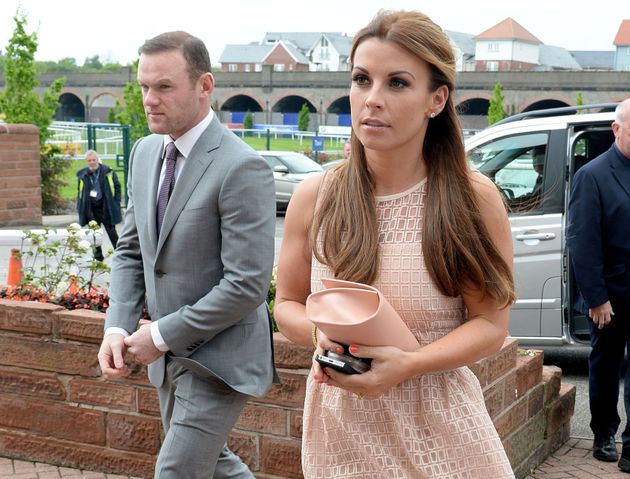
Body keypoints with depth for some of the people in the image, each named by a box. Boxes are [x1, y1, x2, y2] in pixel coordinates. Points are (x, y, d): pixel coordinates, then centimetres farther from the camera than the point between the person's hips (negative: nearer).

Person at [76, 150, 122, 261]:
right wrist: (80, 206, 4)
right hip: (91, 210, 3)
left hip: (106, 208, -3)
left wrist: (116, 203, -5)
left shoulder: (108, 172, -3)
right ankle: (98, 258, 16)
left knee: (112, 233, 2)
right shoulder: (82, 175, 4)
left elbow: (117, 186, 2)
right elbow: (79, 192, 12)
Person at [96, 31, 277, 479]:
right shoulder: (145, 152, 3)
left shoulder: (242, 168, -22)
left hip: (219, 358, -8)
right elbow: (131, 250, 10)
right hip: (169, 354, 8)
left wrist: (162, 334, -17)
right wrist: (117, 328, -5)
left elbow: (247, 285, -24)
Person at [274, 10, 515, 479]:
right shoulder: (314, 197, -5)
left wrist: (407, 365, -23)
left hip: (437, 426, -2)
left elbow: (490, 324, -9)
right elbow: (287, 304, 5)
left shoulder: (475, 198, -10)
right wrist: (319, 331, -17)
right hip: (341, 427, 2)